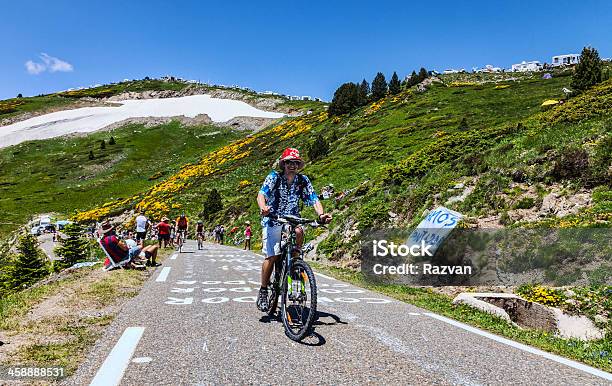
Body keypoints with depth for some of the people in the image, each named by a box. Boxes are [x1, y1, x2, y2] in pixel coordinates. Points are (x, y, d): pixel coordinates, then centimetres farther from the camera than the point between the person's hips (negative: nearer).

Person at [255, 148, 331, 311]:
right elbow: (261, 194, -22)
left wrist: (321, 214, -28)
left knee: (299, 232, -32)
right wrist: (263, 207, -45)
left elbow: (314, 199, -7)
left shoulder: (303, 180, 0)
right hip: (273, 221, -2)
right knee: (272, 256, -13)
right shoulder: (274, 177, -7)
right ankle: (263, 291, 5)